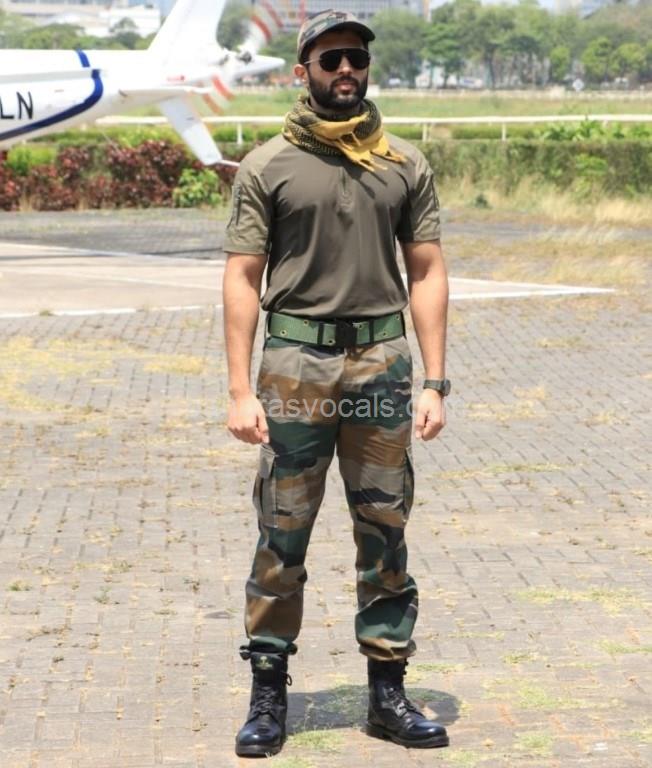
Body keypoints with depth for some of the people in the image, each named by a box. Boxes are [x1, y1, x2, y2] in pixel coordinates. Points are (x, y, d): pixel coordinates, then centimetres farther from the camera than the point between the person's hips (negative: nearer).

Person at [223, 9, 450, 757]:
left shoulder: (405, 166, 7)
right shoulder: (266, 167, 0)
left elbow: (427, 274, 7)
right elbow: (242, 279, -2)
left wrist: (434, 382, 0)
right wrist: (240, 390, -8)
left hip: (382, 361, 2)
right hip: (295, 362, -2)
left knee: (385, 532, 7)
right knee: (281, 534, 2)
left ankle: (388, 693, 16)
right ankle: (268, 695, 13)